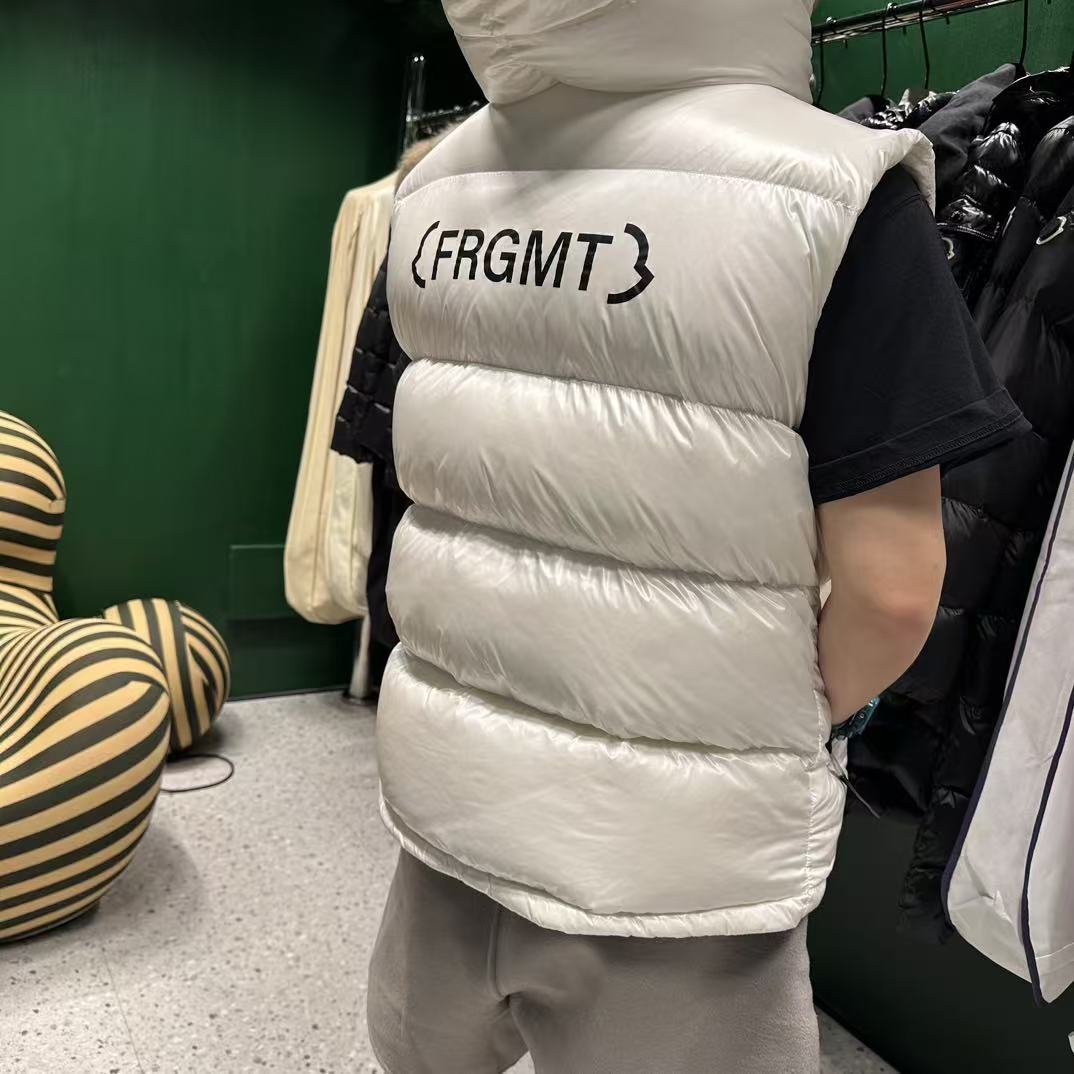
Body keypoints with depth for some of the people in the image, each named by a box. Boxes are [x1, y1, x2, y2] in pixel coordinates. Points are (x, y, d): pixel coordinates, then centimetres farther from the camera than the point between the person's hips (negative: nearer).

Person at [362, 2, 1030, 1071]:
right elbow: (890, 585, -17)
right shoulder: (831, 190, -18)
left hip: (441, 775, 6)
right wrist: (794, 715, 3)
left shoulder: (430, 190, 1)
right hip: (670, 843, -5)